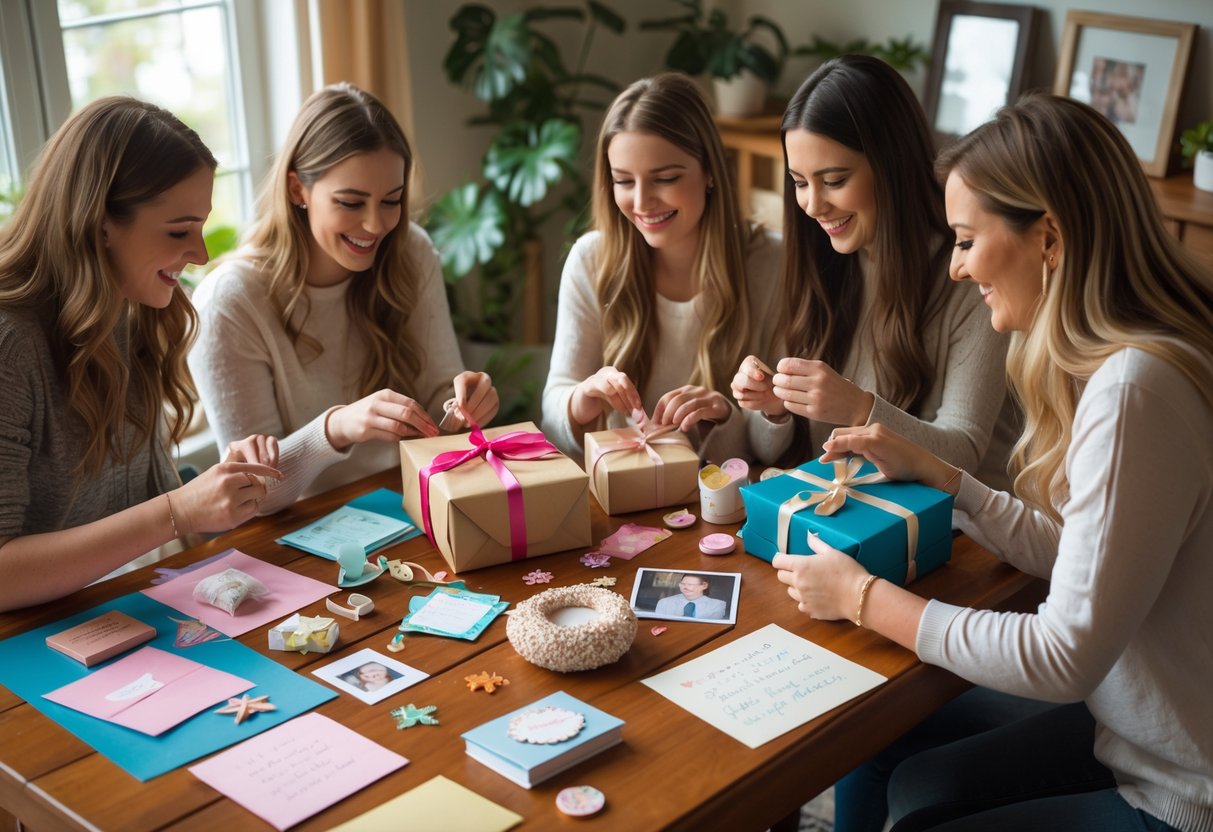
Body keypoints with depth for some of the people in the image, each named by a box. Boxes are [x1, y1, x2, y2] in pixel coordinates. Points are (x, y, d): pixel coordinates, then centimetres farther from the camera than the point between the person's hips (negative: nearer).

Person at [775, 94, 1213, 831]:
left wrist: (861, 597, -16)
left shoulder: (1136, 389, -29)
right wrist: (929, 471, 6)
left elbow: (1065, 658, -25)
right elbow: (1073, 553, 9)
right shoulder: (1114, 362, 0)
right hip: (1134, 732, 8)